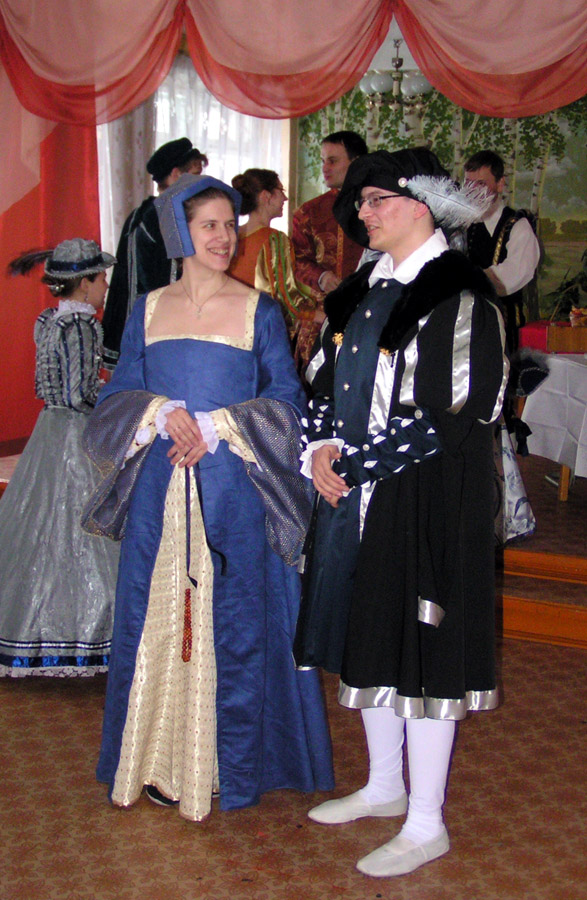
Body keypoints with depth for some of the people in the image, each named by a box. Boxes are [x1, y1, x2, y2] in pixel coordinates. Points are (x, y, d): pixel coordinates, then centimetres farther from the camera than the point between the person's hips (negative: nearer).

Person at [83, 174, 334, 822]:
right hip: (159, 491, 3)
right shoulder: (148, 310, 10)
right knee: (156, 615, 6)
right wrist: (163, 414, -12)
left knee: (235, 619, 3)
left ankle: (235, 767, 18)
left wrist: (216, 427, -13)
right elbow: (119, 394, 9)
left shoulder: (258, 311, 2)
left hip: (233, 491, -2)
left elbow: (287, 398, 0)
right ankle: (164, 760, 22)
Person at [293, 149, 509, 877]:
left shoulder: (459, 293, -12)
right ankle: (385, 786, 34)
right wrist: (323, 447, -4)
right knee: (369, 633, 15)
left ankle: (426, 824, 14)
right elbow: (327, 378, 15)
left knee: (418, 642, -1)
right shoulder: (365, 288, 12)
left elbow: (451, 410, -18)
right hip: (353, 490, 8)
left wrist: (356, 465, -15)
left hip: (425, 495, -8)